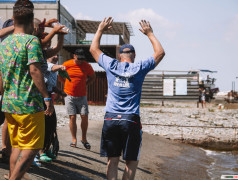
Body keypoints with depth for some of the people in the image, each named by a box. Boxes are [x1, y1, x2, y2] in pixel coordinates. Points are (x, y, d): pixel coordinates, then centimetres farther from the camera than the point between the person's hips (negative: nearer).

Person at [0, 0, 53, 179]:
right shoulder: (31, 41, -10)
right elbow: (34, 70, -19)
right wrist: (47, 97, -17)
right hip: (29, 104, -7)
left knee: (17, 147, 15)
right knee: (31, 148, -2)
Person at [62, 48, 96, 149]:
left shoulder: (87, 66, 0)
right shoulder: (67, 64, -3)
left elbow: (93, 77, 17)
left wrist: (85, 84, 7)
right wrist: (67, 83, 8)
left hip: (82, 96, 1)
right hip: (69, 95, -1)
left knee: (84, 116, -5)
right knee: (72, 117, -1)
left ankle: (84, 139, 10)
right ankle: (74, 139, 8)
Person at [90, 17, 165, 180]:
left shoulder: (111, 66, 5)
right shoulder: (139, 68, 1)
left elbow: (94, 49, 21)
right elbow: (160, 52, 12)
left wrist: (100, 30, 29)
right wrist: (149, 33, 20)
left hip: (110, 119, 2)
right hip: (131, 120, -2)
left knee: (112, 161, 6)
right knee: (132, 162, 6)